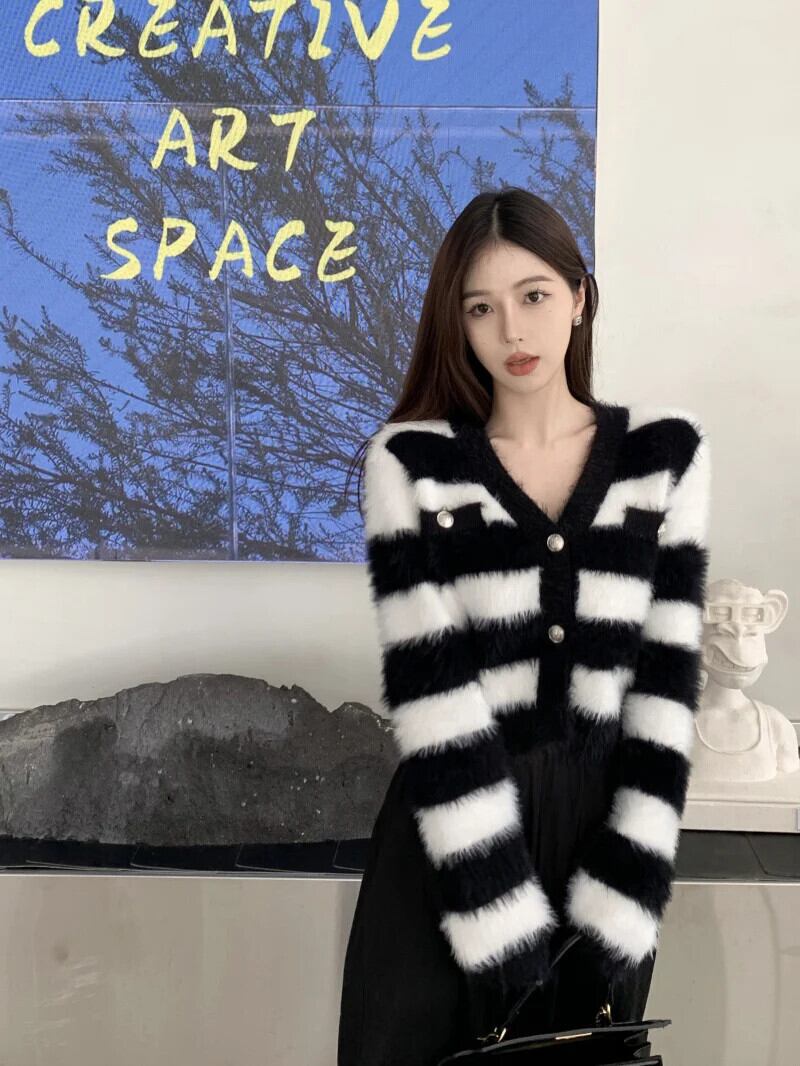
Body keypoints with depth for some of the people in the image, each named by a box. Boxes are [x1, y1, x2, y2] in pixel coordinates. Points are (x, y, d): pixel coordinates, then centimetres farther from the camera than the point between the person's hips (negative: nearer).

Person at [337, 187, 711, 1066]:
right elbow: (432, 692, -13)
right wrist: (514, 942, -17)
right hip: (451, 847, -1)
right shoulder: (410, 461, -6)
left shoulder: (669, 453, 0)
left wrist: (609, 926, -10)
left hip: (604, 832, 2)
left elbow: (666, 686, -5)